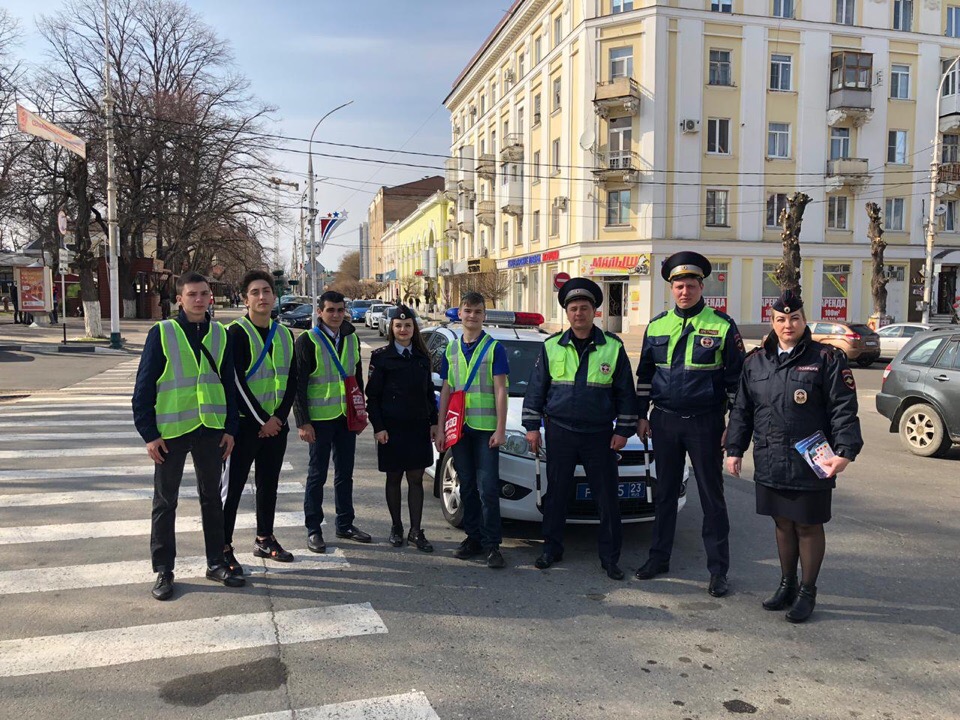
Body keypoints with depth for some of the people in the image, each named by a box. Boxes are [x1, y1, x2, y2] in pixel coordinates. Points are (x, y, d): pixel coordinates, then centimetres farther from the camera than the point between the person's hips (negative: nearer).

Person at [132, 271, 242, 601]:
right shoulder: (162, 333, -5)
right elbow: (144, 386, -5)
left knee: (212, 497, 12)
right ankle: (163, 570, 19)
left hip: (211, 428, 3)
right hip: (171, 429, -3)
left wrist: (230, 427, 5)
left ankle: (216, 563, 25)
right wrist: (149, 433, -9)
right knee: (165, 501, 7)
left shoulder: (220, 334, 6)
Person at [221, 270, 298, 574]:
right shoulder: (236, 332, -8)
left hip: (276, 423, 6)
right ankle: (223, 547, 9)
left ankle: (265, 539, 28)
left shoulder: (284, 334, 9)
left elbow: (292, 380, 7)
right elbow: (236, 382, -14)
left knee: (269, 484, 14)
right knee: (233, 485, 0)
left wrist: (279, 417, -5)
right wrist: (262, 420, -15)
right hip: (244, 422, -6)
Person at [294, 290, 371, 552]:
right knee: (317, 475, 3)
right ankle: (313, 530, 14)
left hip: (347, 417, 5)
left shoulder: (352, 338, 8)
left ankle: (345, 524, 25)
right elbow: (298, 384, -10)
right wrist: (303, 422, -14)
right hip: (320, 419, -5)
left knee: (345, 473, 13)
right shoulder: (307, 341, -9)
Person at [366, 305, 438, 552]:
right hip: (392, 428, -3)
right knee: (394, 478, 8)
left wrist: (434, 422, 6)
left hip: (419, 427, 3)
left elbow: (429, 392, 13)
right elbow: (372, 395, -4)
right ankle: (396, 528, 22)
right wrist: (378, 427, -10)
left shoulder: (422, 357, 9)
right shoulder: (381, 356, -2)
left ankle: (416, 532, 11)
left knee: (416, 479, 4)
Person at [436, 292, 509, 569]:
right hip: (459, 428, 5)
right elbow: (446, 391, 14)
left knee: (487, 488, -5)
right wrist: (441, 428, 9)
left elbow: (500, 391, -5)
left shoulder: (494, 348, -2)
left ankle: (492, 545, 1)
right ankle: (473, 538, 21)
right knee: (467, 487, 11)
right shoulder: (451, 350, 11)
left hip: (485, 428, -4)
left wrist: (500, 429, -11)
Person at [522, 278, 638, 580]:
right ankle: (552, 549, 23)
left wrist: (623, 430, 0)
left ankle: (610, 557, 17)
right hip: (560, 433, 1)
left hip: (600, 435, -1)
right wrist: (532, 425, 4)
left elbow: (625, 392, 4)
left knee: (607, 498, 4)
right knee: (556, 494, 9)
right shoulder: (551, 347, 3)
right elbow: (536, 388, 8)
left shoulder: (613, 347, 0)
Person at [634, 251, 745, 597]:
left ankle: (718, 570, 14)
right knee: (664, 493, 13)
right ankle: (659, 557, 26)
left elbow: (736, 378, -2)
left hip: (705, 422, -3)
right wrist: (641, 416, 9)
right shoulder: (657, 325, 6)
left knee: (712, 496, 4)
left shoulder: (722, 325, -4)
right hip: (664, 420, 3)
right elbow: (644, 373, 13)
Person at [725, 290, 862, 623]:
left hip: (812, 463, -4)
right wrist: (735, 450, 8)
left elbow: (844, 409, -9)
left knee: (808, 526, 8)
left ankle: (807, 592, 24)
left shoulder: (826, 359, -5)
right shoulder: (756, 361, 7)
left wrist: (845, 452, -19)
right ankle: (787, 585, 33)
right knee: (783, 524, 16)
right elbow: (742, 409, 11)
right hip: (770, 463, 4)